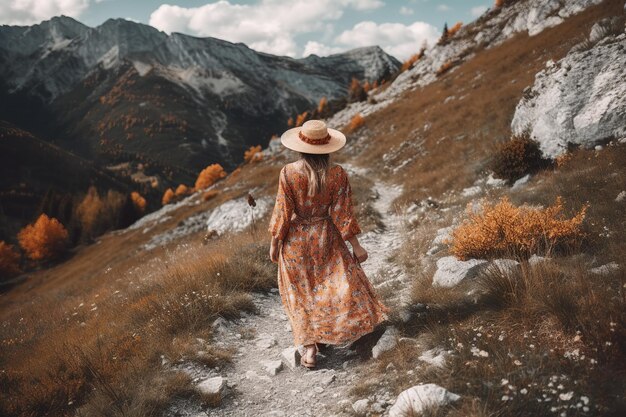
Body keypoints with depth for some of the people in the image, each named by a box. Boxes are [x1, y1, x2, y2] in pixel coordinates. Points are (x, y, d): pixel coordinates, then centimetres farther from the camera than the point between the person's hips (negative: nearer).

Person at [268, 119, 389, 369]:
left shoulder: (288, 173, -17)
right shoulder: (337, 174, -15)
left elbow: (283, 211, -12)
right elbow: (342, 214, -11)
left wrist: (274, 242, 1)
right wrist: (356, 245, -1)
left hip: (295, 239, 0)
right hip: (326, 238, 0)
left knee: (302, 292, 13)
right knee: (340, 283, 21)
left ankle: (310, 348, 12)